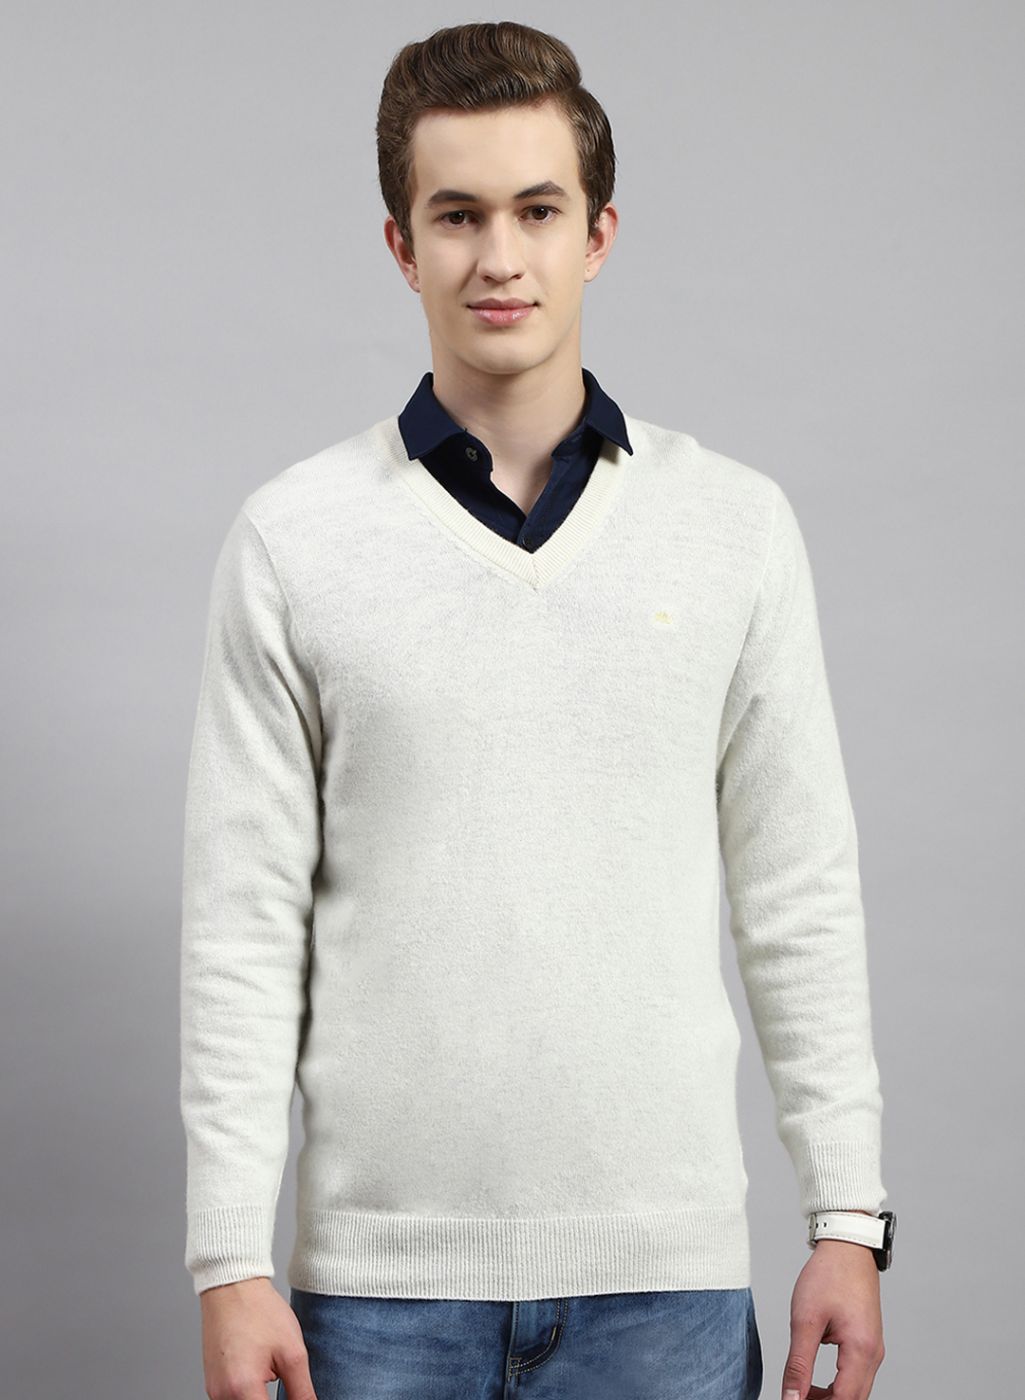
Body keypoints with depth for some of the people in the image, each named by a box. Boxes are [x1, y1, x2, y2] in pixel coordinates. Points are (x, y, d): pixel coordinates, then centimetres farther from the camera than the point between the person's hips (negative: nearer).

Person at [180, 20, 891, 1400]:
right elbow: (243, 923, -1)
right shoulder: (292, 540, -1)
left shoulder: (738, 525, 3)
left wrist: (849, 1216, 2)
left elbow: (801, 894, 5)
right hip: (383, 1261, -1)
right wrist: (231, 1259, -5)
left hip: (665, 1256, 1)